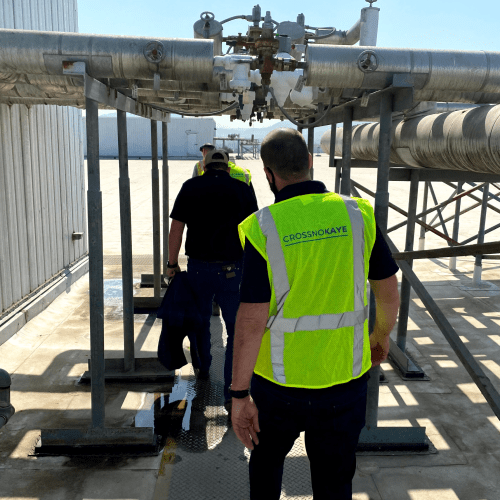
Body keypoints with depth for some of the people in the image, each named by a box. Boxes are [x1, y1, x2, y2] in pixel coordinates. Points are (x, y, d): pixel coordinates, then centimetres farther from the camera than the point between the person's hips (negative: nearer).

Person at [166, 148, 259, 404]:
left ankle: (203, 368, 43)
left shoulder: (190, 187, 1)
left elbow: (176, 228, 0)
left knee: (201, 321, 22)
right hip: (233, 269, -1)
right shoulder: (242, 189, 0)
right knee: (236, 328, 8)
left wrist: (172, 263, 8)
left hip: (199, 267, 2)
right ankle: (232, 386, 6)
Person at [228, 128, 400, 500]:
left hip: (280, 379, -1)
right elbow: (389, 291, 1)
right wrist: (382, 335, 21)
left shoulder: (264, 229, -16)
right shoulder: (356, 215, -8)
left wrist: (239, 396, -8)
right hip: (343, 378, 2)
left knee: (267, 455, 28)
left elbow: (251, 321, -18)